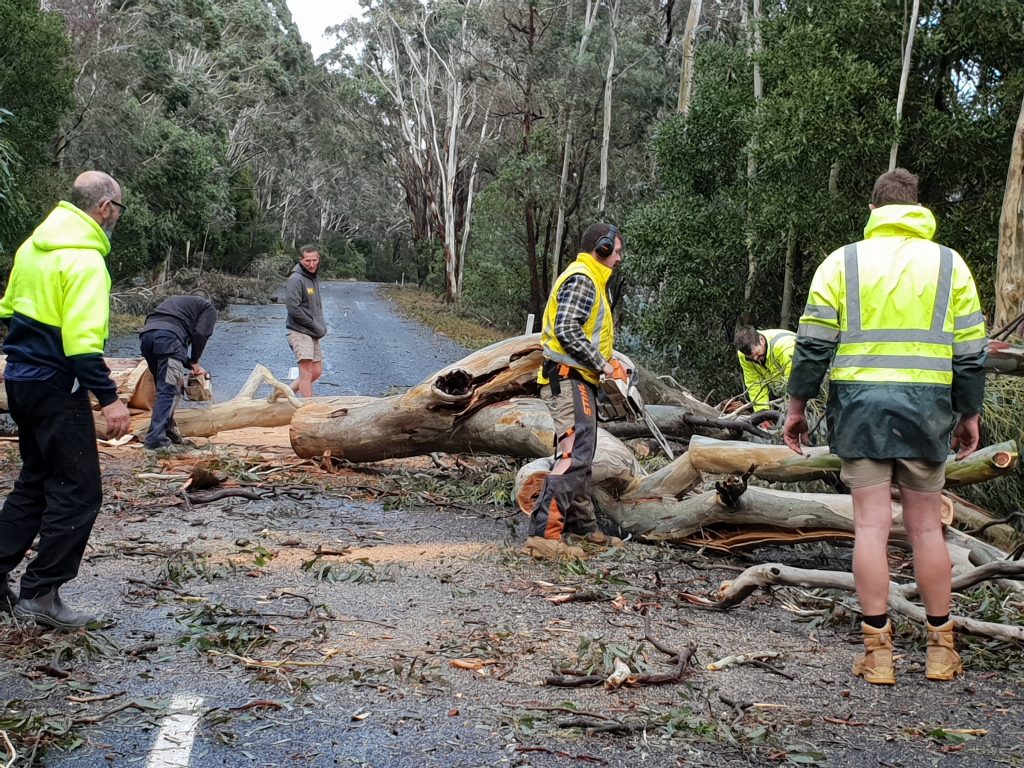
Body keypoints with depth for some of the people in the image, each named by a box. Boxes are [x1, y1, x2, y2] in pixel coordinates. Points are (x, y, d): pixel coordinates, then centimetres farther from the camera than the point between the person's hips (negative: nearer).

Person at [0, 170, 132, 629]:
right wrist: (109, 397, -23)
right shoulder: (84, 259, -18)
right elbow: (83, 340, -24)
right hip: (56, 388, -9)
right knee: (79, 492, -1)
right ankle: (41, 594, 3)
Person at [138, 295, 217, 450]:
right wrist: (194, 363, 18)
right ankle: (156, 438, -17)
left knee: (163, 387, 19)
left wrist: (190, 364, 28)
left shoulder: (174, 301, 42)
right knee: (169, 390, -7)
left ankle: (168, 428, 17)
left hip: (146, 334, 6)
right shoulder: (208, 308, 25)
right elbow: (200, 334, 5)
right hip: (169, 337, -6)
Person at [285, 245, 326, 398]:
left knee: (316, 372, 11)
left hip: (313, 334, 9)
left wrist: (322, 326, 7)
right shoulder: (296, 279, -13)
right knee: (306, 372, -12)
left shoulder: (313, 279, 15)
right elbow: (293, 308, -20)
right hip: (300, 332, -9)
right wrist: (315, 326, -15)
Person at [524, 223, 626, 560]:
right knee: (573, 456, -16)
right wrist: (601, 363, -16)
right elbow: (566, 330, -23)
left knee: (581, 457, 17)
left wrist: (602, 363, 13)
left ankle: (583, 526, 27)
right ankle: (543, 535, -19)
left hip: (576, 382, 11)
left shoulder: (589, 281, 22)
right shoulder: (582, 280, -12)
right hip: (570, 380, -11)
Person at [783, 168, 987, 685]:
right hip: (926, 407, 1)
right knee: (926, 527, 9)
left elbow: (813, 344, 0)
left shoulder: (843, 262, 4)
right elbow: (970, 353, 7)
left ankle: (878, 652, 2)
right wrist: (969, 415, 16)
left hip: (859, 405, -1)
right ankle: (941, 649, 16)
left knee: (871, 525, 0)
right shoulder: (949, 264, 7)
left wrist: (796, 405, 8)